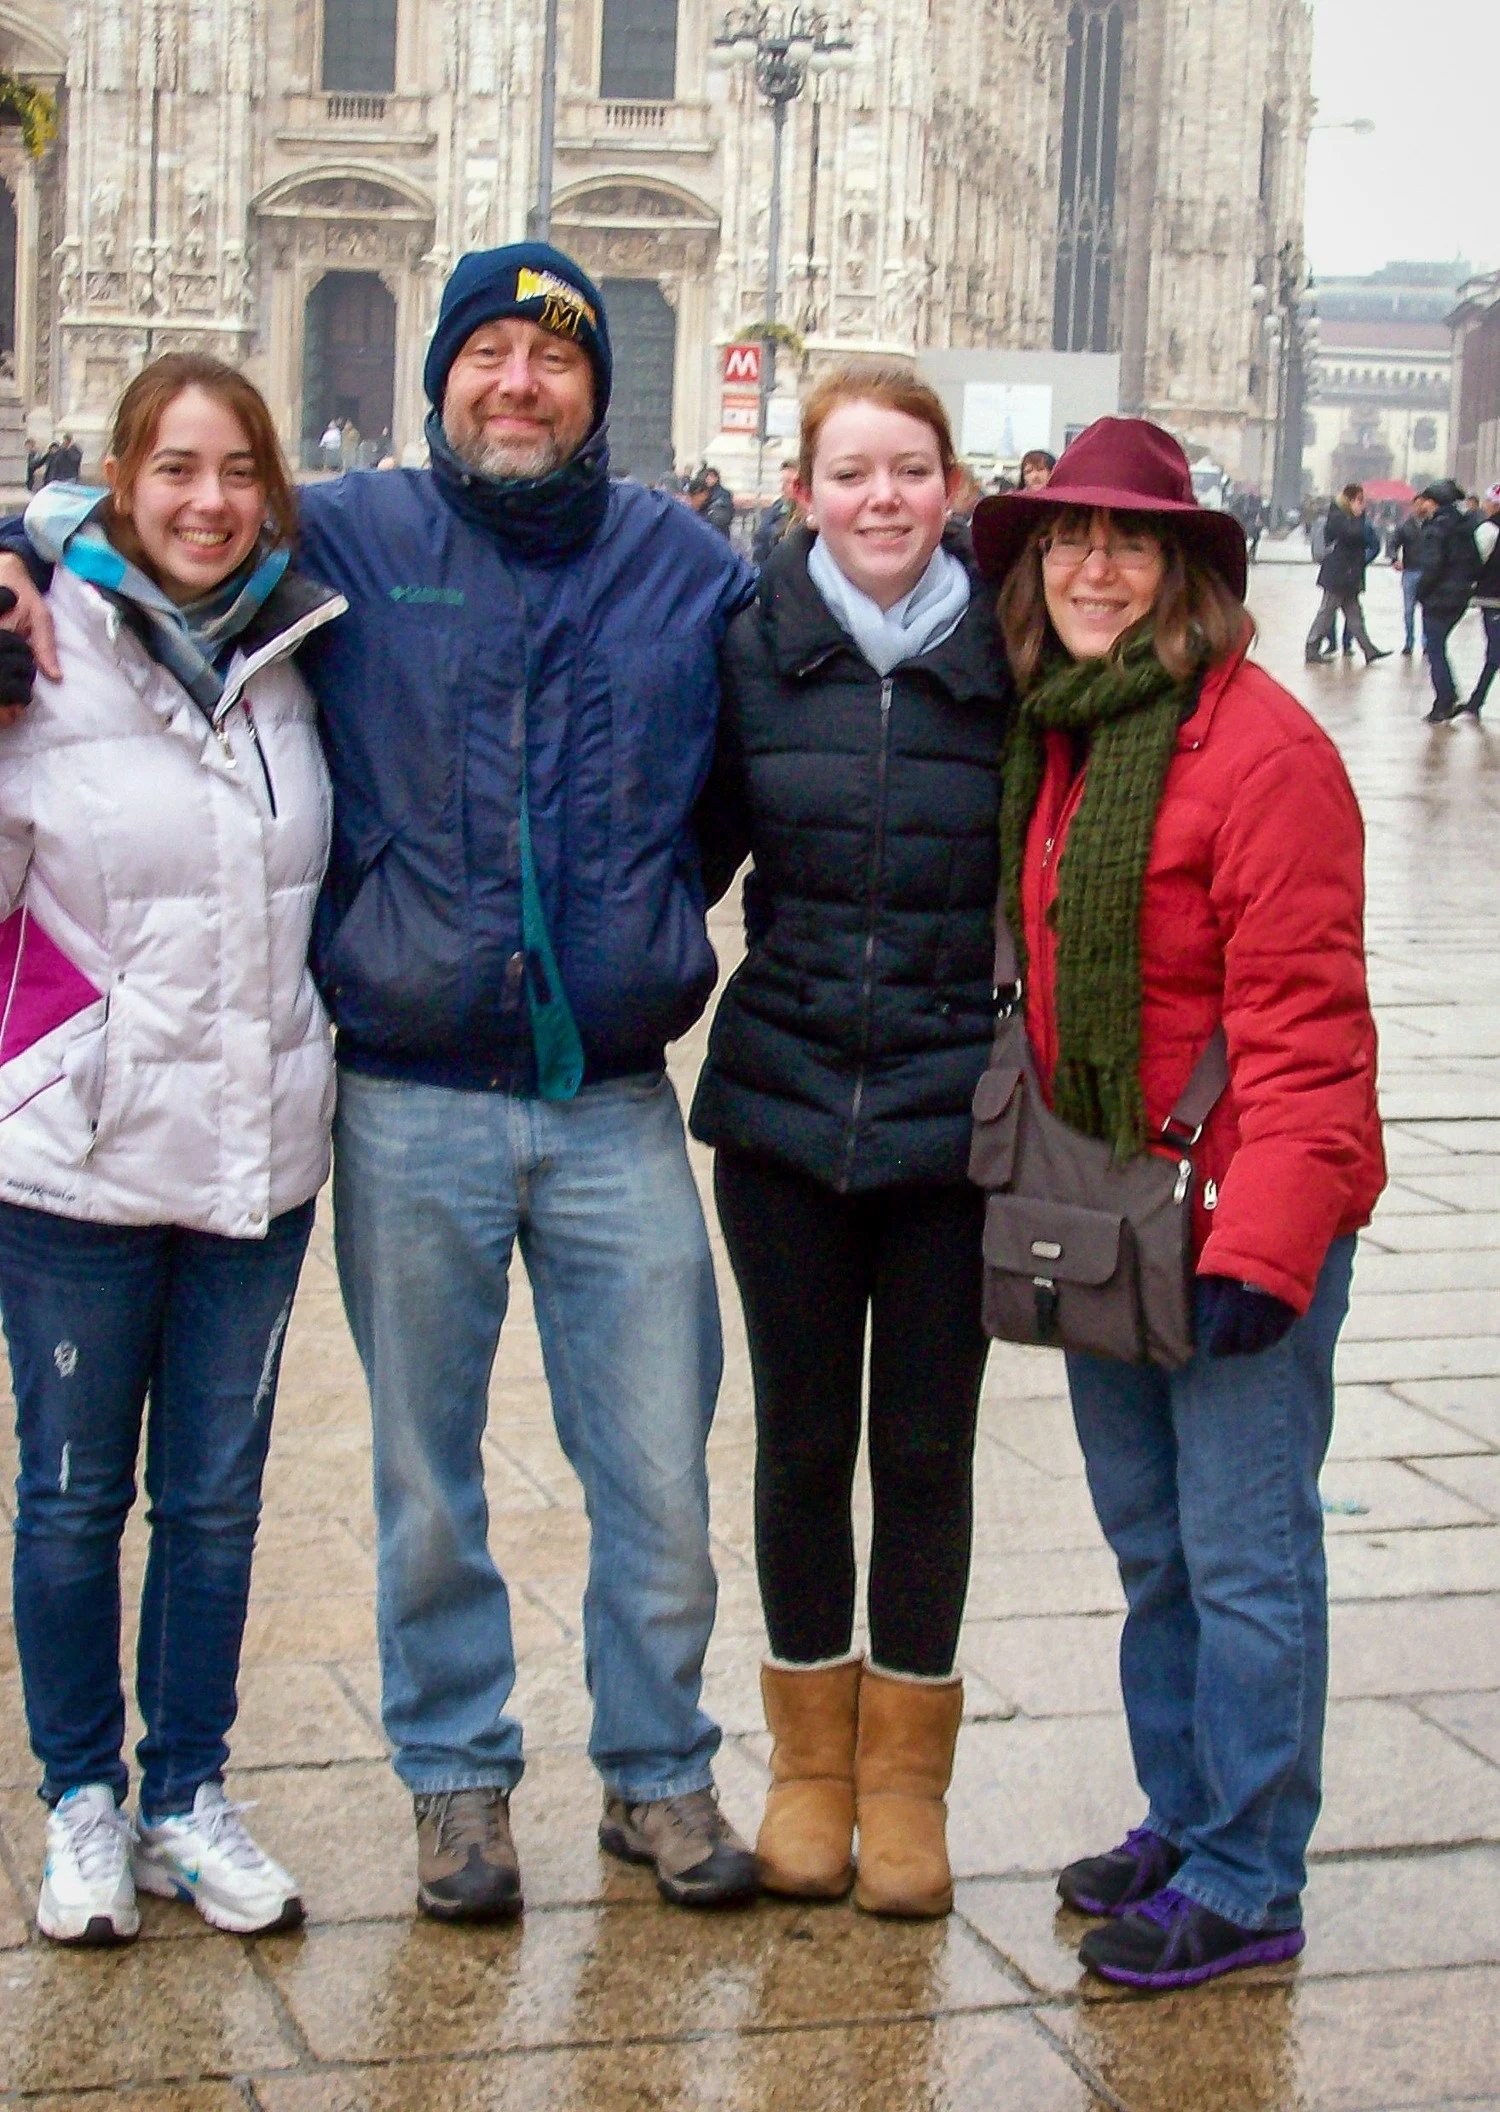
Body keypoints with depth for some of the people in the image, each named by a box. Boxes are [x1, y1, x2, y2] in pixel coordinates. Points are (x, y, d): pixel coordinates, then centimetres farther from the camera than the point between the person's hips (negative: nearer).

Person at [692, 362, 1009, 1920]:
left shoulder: (1007, 657, -4)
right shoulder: (754, 649, -2)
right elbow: (694, 852, 7)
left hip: (954, 1121, -1)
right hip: (784, 1104, 1)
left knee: (926, 1450, 7)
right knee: (801, 1440, 10)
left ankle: (906, 1776, 24)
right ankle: (811, 1763, 27)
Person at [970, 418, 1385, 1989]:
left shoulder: (1260, 745, -15)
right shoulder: (1050, 739, 10)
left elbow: (1303, 1022, -17)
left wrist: (1262, 1241, -22)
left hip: (1238, 1214, -7)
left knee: (1244, 1556, 1)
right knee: (1151, 1549, 16)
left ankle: (1243, 1885, 12)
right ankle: (1181, 1824, 31)